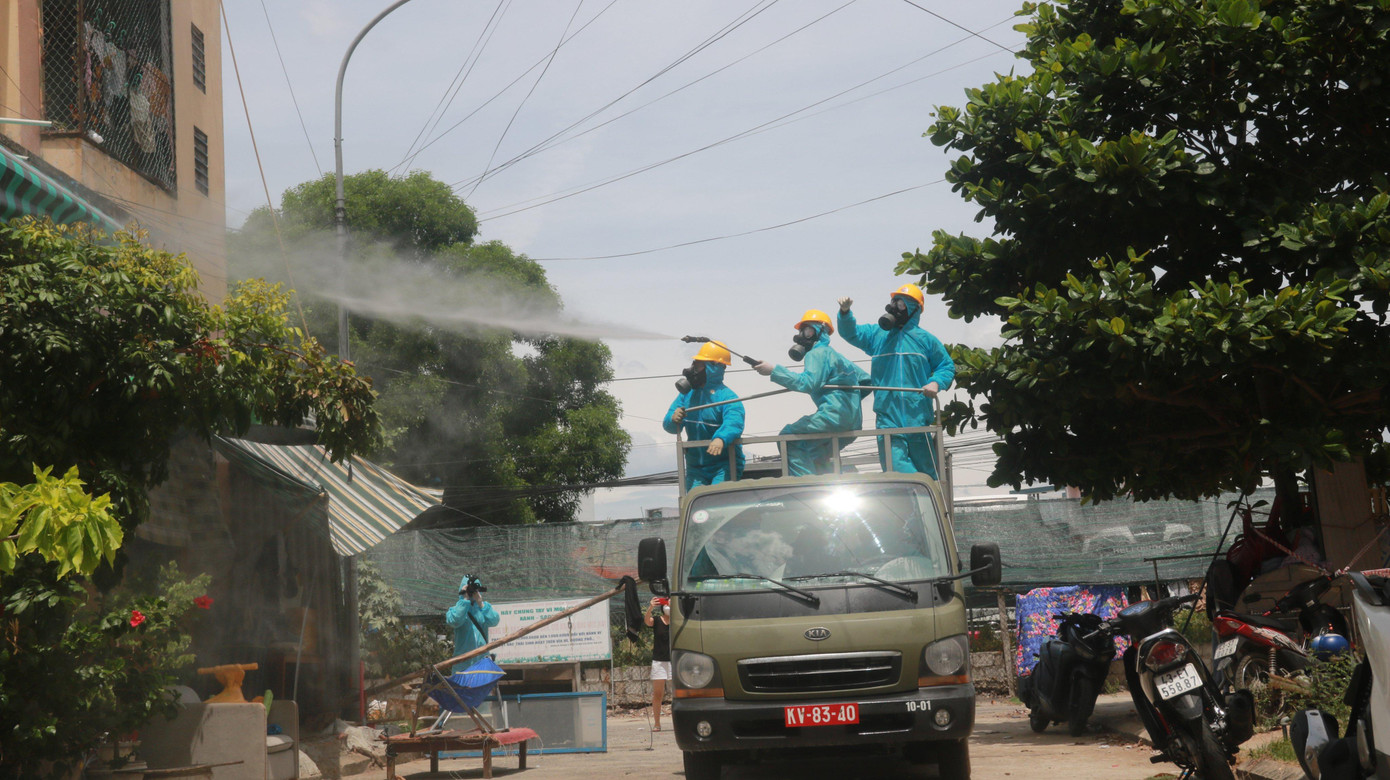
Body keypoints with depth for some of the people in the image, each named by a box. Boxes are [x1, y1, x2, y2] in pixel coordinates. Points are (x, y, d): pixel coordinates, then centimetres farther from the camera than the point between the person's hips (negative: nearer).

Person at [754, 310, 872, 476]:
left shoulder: (817, 353, -2)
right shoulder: (835, 355, 27)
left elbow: (808, 383, -20)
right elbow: (865, 380, 30)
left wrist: (774, 371, -17)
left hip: (835, 414, -10)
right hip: (854, 422, 10)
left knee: (788, 438, -8)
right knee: (816, 456, 25)